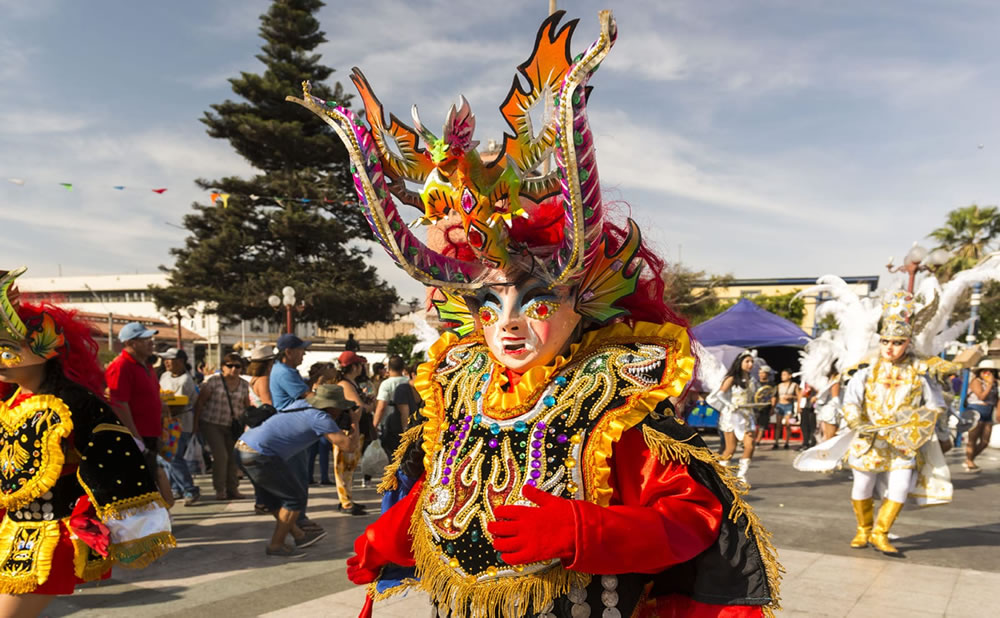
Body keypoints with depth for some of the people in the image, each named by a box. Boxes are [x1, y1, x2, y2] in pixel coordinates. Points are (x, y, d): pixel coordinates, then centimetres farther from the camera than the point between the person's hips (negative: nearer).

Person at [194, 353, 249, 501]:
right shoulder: (213, 381, -8)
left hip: (233, 426, 4)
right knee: (221, 455, -12)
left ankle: (233, 489, 17)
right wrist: (196, 423, -7)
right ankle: (219, 490, 3)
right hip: (211, 424, -4)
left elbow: (247, 407, 14)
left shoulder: (244, 385, 3)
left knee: (233, 457, 3)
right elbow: (200, 402, -5)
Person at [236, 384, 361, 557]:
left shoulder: (302, 403, 12)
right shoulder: (320, 418, -12)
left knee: (275, 499, 21)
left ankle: (299, 536, 35)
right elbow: (348, 443, -14)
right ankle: (276, 546, 12)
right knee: (296, 498, 4)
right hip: (259, 456, -10)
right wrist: (355, 422, 6)